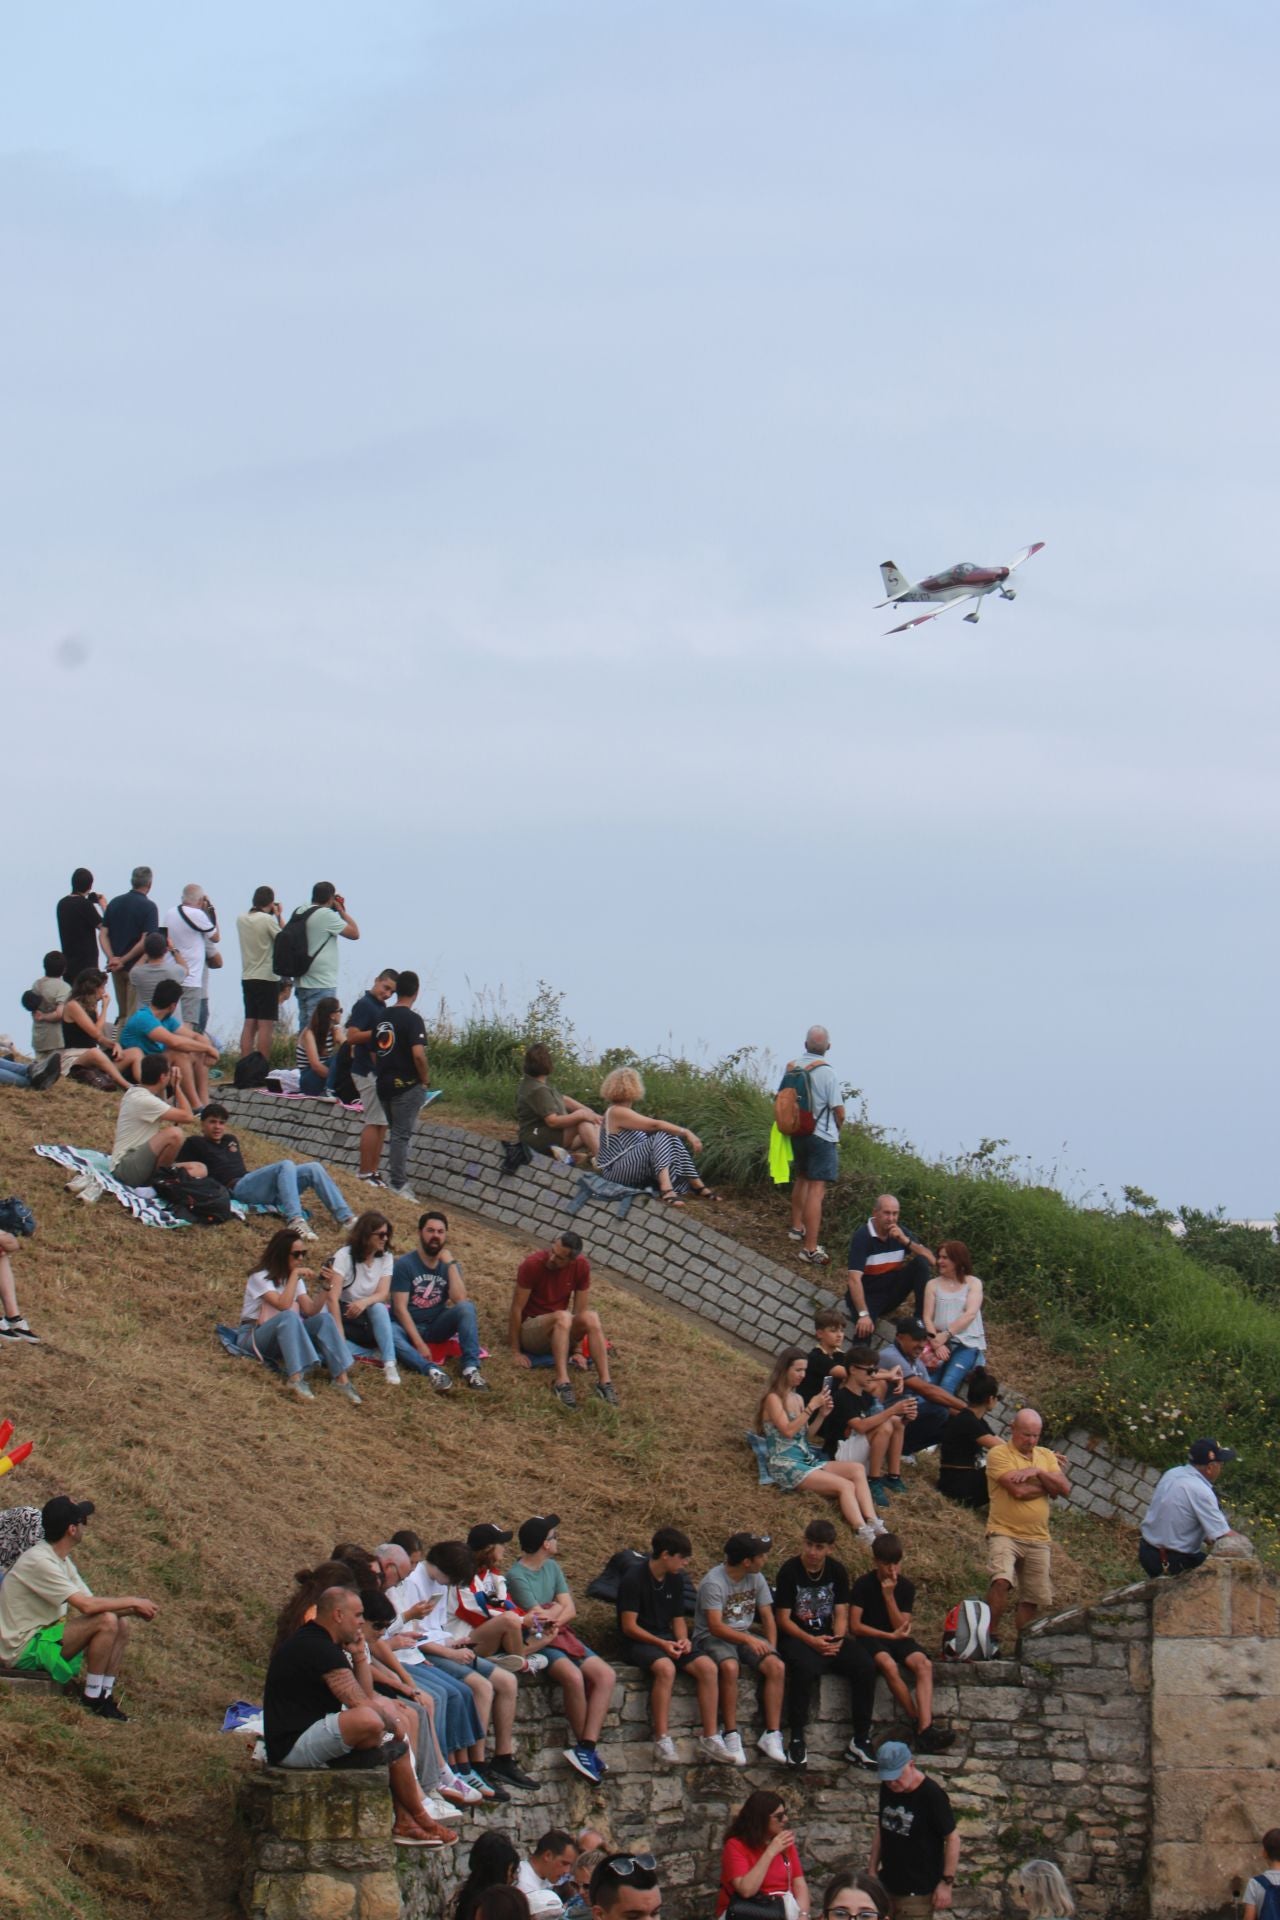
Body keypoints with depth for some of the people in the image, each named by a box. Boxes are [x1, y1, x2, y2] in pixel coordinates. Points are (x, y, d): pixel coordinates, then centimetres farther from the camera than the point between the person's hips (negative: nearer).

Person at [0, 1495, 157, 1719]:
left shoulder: (62, 1559, 10)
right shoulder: (39, 1562, -22)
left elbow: (90, 1602, 7)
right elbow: (86, 1605, -28)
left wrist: (133, 1608, -9)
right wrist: (132, 1602, -17)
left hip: (46, 1635, 10)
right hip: (24, 1649, -10)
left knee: (122, 1623, 2)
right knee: (107, 1621, -24)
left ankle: (105, 1696, -2)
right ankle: (92, 1697, -11)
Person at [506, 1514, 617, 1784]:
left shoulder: (552, 1568, 16)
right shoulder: (517, 1576, -9)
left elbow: (570, 1610, 7)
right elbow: (538, 1616, -14)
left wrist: (555, 1618, -13)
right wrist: (558, 1607, 4)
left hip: (562, 1637, 8)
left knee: (606, 1675, -16)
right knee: (573, 1676, -34)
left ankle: (586, 1748, -22)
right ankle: (586, 1746, -15)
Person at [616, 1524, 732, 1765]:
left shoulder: (676, 1580, 10)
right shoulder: (633, 1580, -12)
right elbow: (629, 1626, -13)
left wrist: (683, 1639, -5)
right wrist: (662, 1644, -22)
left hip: (667, 1639, 7)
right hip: (639, 1643, -7)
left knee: (708, 1667, -19)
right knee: (666, 1668, -38)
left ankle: (710, 1739, -18)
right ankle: (662, 1741, -35)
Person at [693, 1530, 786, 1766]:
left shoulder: (756, 1579, 5)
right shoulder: (713, 1583, -17)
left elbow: (767, 1617, 8)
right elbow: (716, 1626, -24)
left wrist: (770, 1647, -9)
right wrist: (749, 1640, -33)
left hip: (745, 1634, 6)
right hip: (713, 1638, -6)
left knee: (777, 1666, -22)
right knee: (730, 1667, -38)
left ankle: (772, 1735, -20)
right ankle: (731, 1735, -29)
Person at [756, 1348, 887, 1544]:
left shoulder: (797, 1398, 18)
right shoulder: (773, 1398, -5)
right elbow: (788, 1431, -18)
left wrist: (822, 1415, 3)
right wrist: (811, 1407, -17)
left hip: (808, 1460, 7)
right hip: (787, 1466, -7)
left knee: (857, 1469, -18)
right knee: (845, 1485, -26)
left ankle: (872, 1523, -32)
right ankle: (863, 1533, -40)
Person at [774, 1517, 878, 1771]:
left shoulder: (837, 1571, 5)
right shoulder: (789, 1571, -9)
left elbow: (841, 1614, 5)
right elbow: (783, 1619, -10)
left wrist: (837, 1640, -15)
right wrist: (812, 1641, -22)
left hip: (829, 1637, 5)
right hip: (795, 1637, -5)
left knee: (865, 1668, -20)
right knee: (806, 1669, -38)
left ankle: (859, 1741, -12)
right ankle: (796, 1739, -27)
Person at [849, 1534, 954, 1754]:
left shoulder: (906, 1587, 4)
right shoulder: (863, 1585, -4)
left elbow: (901, 1628, -4)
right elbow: (855, 1626, -10)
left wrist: (889, 1596, -15)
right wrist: (890, 1636, -13)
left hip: (897, 1639, 4)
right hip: (870, 1638, -4)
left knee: (924, 1664, -28)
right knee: (889, 1665, -37)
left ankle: (926, 1730, -41)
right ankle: (918, 1723, -27)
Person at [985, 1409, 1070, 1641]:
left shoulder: (1046, 1456, 14)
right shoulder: (999, 1454, -5)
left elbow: (1065, 1490, 1)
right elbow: (1017, 1490, -17)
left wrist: (1038, 1472, -11)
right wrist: (1048, 1486, -2)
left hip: (1037, 1539, 6)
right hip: (1004, 1533, -6)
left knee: (1033, 1598, 8)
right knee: (1001, 1581, -27)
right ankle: (991, 1637, -17)